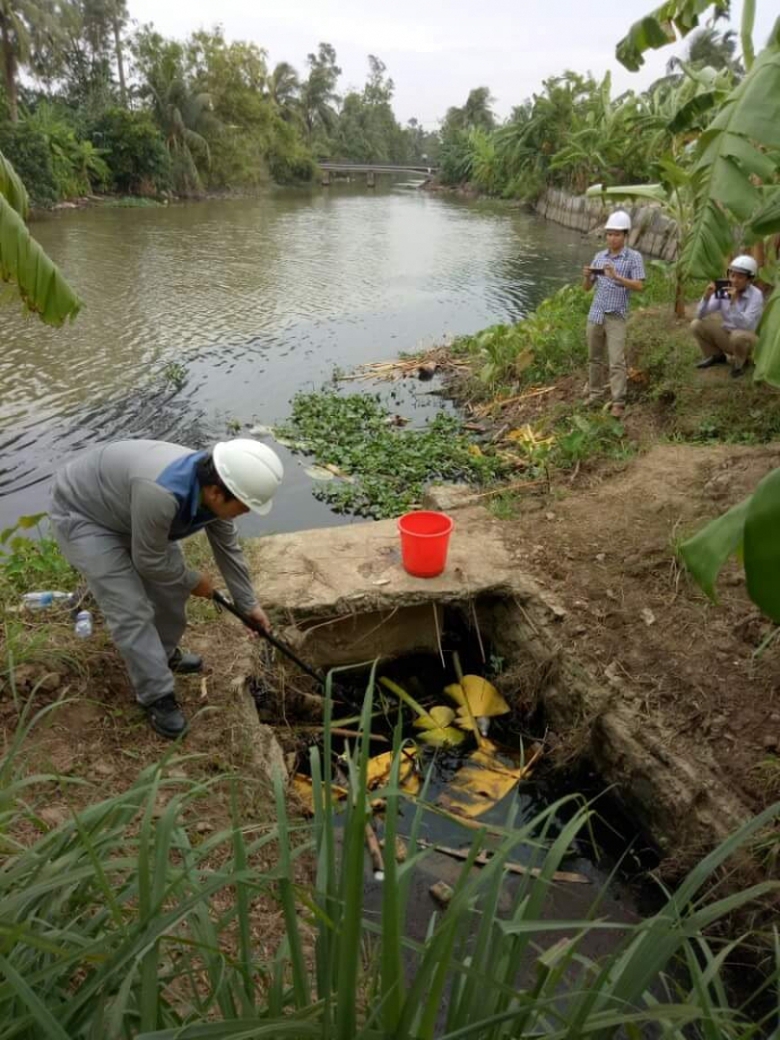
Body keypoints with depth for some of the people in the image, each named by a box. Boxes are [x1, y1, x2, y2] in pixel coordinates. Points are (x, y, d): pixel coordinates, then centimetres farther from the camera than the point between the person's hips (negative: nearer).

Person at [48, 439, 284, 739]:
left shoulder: (214, 488, -15)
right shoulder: (160, 493, -42)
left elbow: (228, 548, 0)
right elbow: (150, 561, -26)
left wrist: (249, 603, 7)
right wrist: (193, 581, -8)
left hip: (125, 507, 8)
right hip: (81, 514, -8)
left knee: (172, 586, 11)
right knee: (131, 610, -10)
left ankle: (165, 653, 35)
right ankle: (156, 696, 6)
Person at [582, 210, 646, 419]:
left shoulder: (634, 257, -3)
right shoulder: (599, 256, 9)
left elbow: (639, 286, -13)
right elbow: (587, 288, 11)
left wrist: (616, 277, -25)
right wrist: (587, 276, -11)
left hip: (616, 317, -5)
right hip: (595, 314, 5)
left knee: (616, 361, -6)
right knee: (595, 358, 13)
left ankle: (618, 402, -2)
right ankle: (595, 393, 26)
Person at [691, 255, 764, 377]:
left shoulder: (756, 295, -20)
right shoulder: (722, 290, -8)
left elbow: (746, 326, -33)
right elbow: (700, 316, -12)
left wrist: (734, 302, -40)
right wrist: (706, 296, -29)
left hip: (747, 339, -5)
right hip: (727, 336, 5)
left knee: (738, 336, -39)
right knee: (696, 325, -11)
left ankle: (741, 362, -4)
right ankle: (716, 356, 10)